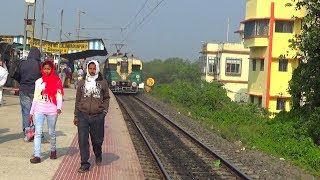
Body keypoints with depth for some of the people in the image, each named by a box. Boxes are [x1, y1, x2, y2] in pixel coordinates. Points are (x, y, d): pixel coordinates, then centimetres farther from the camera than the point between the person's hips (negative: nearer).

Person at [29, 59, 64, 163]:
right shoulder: (38, 81, 8)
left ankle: (53, 150, 32)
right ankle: (37, 156, -6)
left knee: (51, 132, 11)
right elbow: (35, 98, 11)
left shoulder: (57, 81, -2)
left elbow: (59, 96, -7)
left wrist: (59, 107, -23)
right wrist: (31, 112, 9)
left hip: (51, 111, -2)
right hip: (39, 110, 2)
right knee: (38, 132, -5)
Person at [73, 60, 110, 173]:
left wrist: (104, 110, 0)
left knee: (97, 140, 9)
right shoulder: (82, 83, 7)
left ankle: (98, 156, 40)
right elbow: (78, 99, 11)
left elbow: (106, 98, 12)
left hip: (97, 116, -1)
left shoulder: (103, 82, 4)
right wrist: (76, 115, 10)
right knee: (82, 140, -2)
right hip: (83, 116, 1)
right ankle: (85, 164, 7)